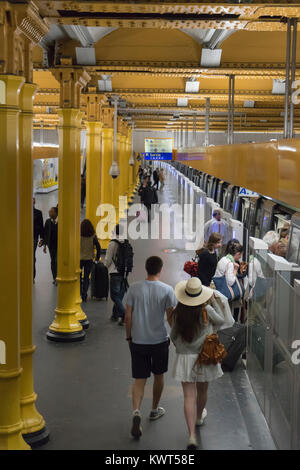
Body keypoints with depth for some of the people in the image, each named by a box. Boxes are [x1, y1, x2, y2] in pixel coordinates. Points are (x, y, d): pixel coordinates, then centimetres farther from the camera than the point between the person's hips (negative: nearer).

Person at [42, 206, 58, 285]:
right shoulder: (48, 221, 4)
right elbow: (45, 233, 7)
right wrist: (45, 245, 4)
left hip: (59, 245, -4)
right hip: (51, 245, 4)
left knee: (57, 261, -11)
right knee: (53, 261, 10)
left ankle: (58, 278, -2)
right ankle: (54, 278, 20)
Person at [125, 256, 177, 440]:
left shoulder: (134, 288, -5)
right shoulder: (167, 290, -10)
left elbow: (128, 316, -2)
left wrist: (129, 336, 11)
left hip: (138, 342, 1)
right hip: (160, 340, -1)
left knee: (140, 379, 5)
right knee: (159, 375, 20)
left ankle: (136, 412, -16)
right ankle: (155, 409, 35)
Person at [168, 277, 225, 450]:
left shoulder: (177, 314, -9)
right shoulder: (207, 311, -15)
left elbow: (173, 337, 3)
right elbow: (221, 321, 2)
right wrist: (213, 301, 4)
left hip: (184, 358, 0)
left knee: (189, 396, 0)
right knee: (202, 391, 24)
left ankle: (192, 435, -10)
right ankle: (199, 416, 50)